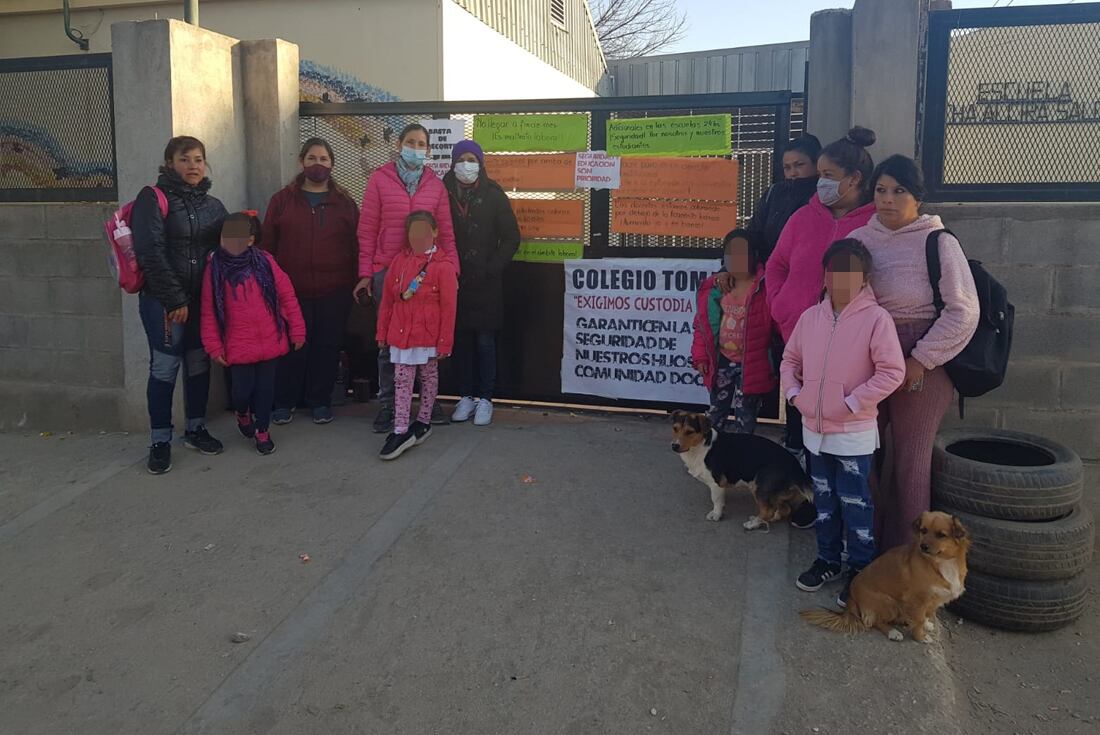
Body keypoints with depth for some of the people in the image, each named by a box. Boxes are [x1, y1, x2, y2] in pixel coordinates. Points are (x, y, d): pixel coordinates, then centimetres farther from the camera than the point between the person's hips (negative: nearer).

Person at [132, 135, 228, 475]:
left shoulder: (213, 205, 12)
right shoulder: (153, 199, -5)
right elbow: (151, 253, -13)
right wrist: (175, 300, -15)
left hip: (202, 299, 5)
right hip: (162, 300, -5)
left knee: (200, 363, 10)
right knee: (165, 367, -4)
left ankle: (196, 429, 25)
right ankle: (160, 440, 8)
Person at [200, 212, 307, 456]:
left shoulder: (264, 262, -4)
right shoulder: (215, 269, -4)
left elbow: (287, 295, 2)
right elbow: (208, 312, 0)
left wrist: (297, 329, 3)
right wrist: (214, 346, -1)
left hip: (270, 342, 1)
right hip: (238, 345, -1)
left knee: (265, 386, 8)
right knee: (242, 388, -1)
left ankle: (262, 430, 28)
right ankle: (242, 413, 35)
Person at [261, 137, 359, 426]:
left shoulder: (345, 203, 8)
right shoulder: (282, 200, 6)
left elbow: (355, 247, 6)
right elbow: (267, 244, 5)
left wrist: (356, 283, 0)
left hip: (333, 293, 1)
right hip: (291, 291, -1)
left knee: (327, 347, 6)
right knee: (291, 347, 3)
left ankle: (320, 401, 20)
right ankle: (285, 402, 18)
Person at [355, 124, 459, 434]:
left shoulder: (435, 185, 9)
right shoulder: (380, 179, 3)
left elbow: (446, 233, 9)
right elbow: (367, 230, 2)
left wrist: (452, 269, 1)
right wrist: (365, 274, -2)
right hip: (387, 272, -2)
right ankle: (387, 405, 15)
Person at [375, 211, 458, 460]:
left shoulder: (443, 267, -11)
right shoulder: (399, 261, 2)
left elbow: (448, 308, -10)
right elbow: (386, 300, 7)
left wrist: (445, 343, -10)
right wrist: (382, 333, 8)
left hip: (429, 335, -3)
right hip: (400, 334, 3)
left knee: (429, 377, 14)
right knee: (401, 380, 2)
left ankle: (424, 421, 30)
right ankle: (400, 430, 4)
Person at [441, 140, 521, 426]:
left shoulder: (493, 195, -1)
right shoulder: (444, 193, 3)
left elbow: (511, 238, 0)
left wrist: (492, 269, -7)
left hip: (486, 283, -2)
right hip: (454, 281, 2)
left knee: (485, 340, 0)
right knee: (460, 339, 6)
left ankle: (485, 398, 10)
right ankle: (466, 395, 18)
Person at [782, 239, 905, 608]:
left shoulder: (876, 318, -13)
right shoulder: (810, 316, 3)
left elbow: (892, 371, -16)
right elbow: (790, 360, 14)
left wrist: (853, 402, -18)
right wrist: (794, 393, 1)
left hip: (854, 433, -5)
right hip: (815, 429, 6)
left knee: (856, 504, 4)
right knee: (824, 500, 18)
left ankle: (860, 568, 20)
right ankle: (827, 559, 34)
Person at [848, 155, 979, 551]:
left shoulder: (938, 242, -7)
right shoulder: (859, 239, 5)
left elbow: (963, 311, -10)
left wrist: (921, 360, -14)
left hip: (921, 367, -4)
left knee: (910, 460, 5)